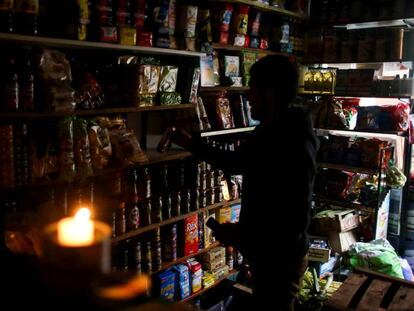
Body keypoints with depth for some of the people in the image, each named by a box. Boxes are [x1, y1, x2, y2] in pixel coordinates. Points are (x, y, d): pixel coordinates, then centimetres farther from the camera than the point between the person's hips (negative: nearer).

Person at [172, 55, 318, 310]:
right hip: (268, 254, 9)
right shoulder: (269, 132, 2)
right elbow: (236, 162, 17)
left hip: (280, 260, -9)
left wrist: (237, 235, -19)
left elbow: (293, 224, -30)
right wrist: (191, 144, 17)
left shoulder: (294, 149, -31)